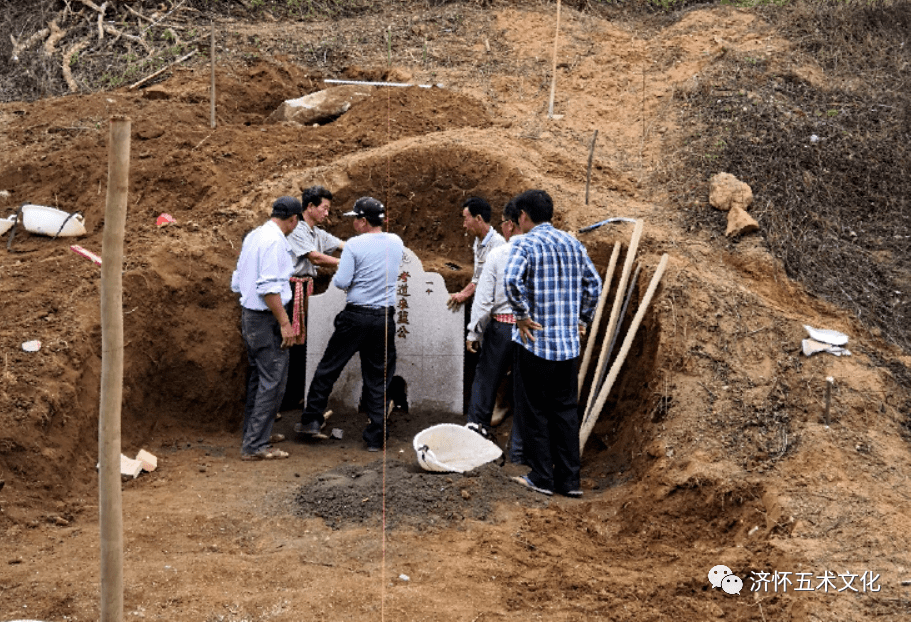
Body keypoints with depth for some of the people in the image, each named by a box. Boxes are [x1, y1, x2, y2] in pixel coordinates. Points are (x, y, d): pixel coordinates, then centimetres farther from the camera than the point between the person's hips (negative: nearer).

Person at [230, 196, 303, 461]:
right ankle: (255, 445, -5)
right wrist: (285, 322, -21)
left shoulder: (253, 236, 13)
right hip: (266, 319, -10)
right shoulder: (275, 240, -17)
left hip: (249, 316, 10)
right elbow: (268, 287, -24)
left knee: (258, 377, 18)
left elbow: (238, 281, 20)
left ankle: (252, 434, 26)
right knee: (273, 380, -6)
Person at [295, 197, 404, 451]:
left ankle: (312, 419, 16)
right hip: (385, 318, 4)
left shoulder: (354, 245, -10)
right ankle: (376, 437, 8)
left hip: (356, 317, -4)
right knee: (378, 378, 7)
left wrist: (335, 278, 8)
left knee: (329, 367, 11)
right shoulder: (397, 242, 6)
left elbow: (341, 282, -13)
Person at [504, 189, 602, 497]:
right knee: (566, 410, 11)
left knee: (534, 411, 6)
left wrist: (522, 316, -15)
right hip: (568, 343, 6)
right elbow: (593, 283, 14)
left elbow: (512, 280, -26)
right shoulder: (573, 243, 10)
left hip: (535, 342, -5)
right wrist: (582, 319, 19)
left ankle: (542, 477, 9)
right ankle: (569, 479, 13)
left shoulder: (525, 243, -9)